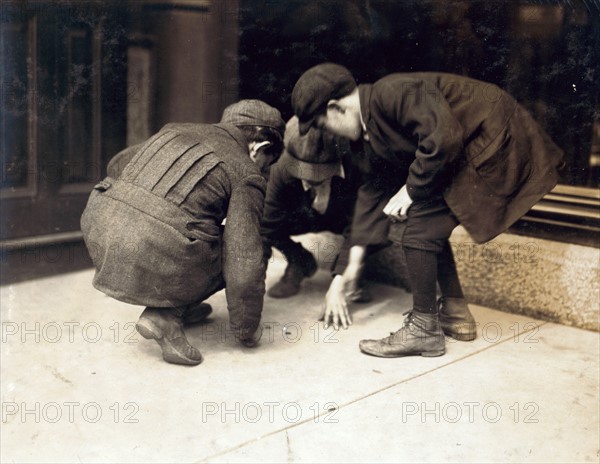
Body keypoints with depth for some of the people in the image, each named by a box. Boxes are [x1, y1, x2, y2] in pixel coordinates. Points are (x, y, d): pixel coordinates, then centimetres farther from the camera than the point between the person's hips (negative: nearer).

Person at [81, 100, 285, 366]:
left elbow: (119, 165, 37)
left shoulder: (174, 131, 22)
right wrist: (247, 331, 9)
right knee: (232, 254, 16)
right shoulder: (246, 175, 4)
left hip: (99, 233, 8)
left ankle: (179, 305, 26)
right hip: (156, 261, -7)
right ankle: (164, 316, 0)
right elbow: (244, 260, -3)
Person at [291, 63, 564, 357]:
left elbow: (443, 136, -30)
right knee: (429, 228, 16)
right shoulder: (373, 130, 11)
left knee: (419, 231, -11)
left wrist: (412, 189, -16)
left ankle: (424, 329, 2)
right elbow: (373, 188, 18)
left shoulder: (391, 92, -20)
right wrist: (355, 257, 21)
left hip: (493, 142, -10)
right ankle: (456, 313, 26)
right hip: (469, 154, 10)